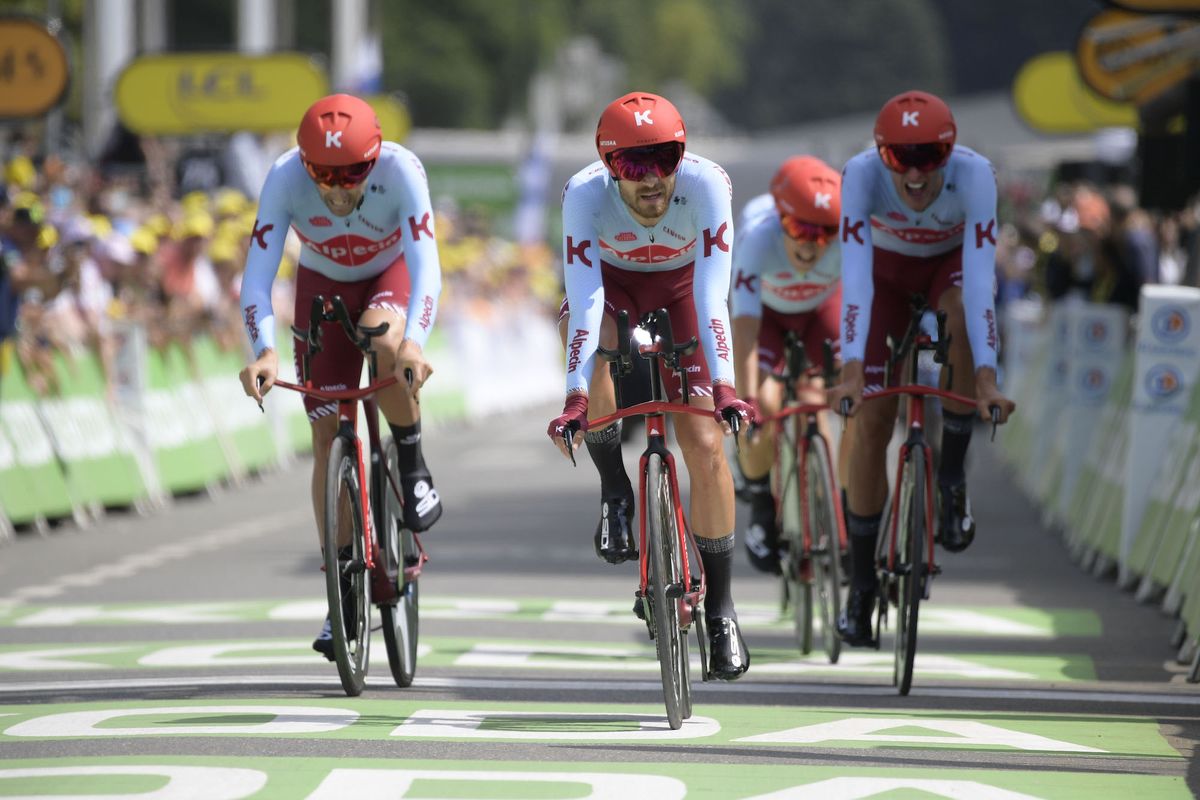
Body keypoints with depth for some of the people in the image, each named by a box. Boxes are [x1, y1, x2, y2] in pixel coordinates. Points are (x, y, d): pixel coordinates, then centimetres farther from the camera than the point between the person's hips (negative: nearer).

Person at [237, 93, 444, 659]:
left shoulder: (401, 171, -35)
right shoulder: (285, 178, -31)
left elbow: (425, 266, -41)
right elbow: (257, 277, -33)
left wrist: (415, 343, -57)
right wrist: (264, 350, -49)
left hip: (390, 274, -2)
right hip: (323, 284, 2)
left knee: (384, 343, -38)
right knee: (328, 439, -4)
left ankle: (413, 469, -11)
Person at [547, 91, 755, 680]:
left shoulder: (707, 185, -34)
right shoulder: (585, 193, -34)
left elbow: (711, 296, -38)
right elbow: (586, 302, -39)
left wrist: (724, 386, -49)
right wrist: (576, 399, -48)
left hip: (679, 285, 0)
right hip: (612, 280, 0)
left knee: (705, 445, -10)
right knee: (589, 345, -35)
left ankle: (720, 607, 4)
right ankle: (615, 492, -10)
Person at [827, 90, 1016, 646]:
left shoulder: (974, 175, -36)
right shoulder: (862, 174, -35)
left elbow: (980, 277, -42)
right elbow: (855, 276, -41)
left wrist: (987, 378, -51)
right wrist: (851, 370, -51)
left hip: (951, 263, -1)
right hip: (887, 270, 1)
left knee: (963, 313, -37)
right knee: (870, 420, -9)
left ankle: (952, 474, -17)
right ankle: (861, 585, 4)